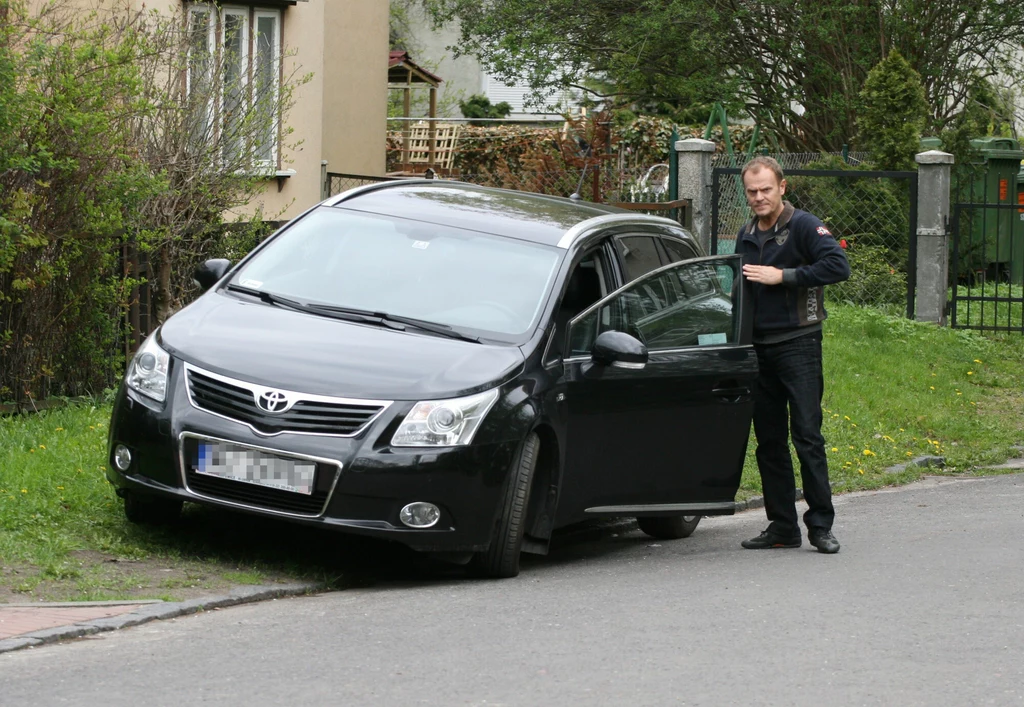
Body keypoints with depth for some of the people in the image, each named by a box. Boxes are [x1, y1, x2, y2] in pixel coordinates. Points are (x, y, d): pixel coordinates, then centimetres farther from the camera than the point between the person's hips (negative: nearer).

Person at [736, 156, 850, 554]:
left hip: (798, 345, -7)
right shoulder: (746, 237, 16)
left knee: (807, 437, -9)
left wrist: (782, 276, -18)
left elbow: (838, 265, -19)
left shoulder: (802, 227, -6)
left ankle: (821, 525, -4)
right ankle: (782, 527, 11)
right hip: (758, 347, 7)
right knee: (769, 442, 6)